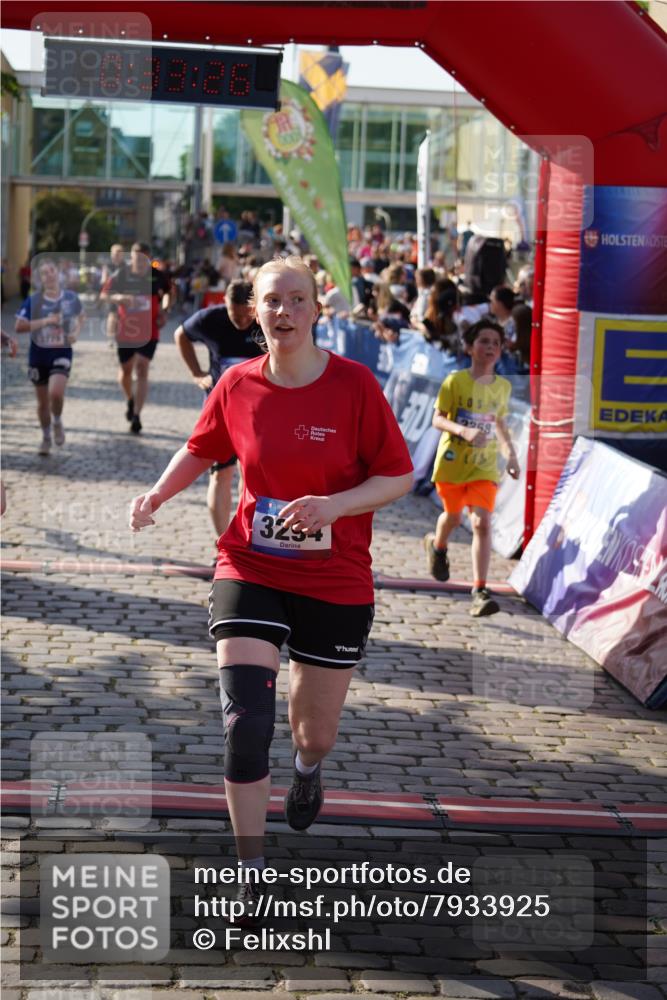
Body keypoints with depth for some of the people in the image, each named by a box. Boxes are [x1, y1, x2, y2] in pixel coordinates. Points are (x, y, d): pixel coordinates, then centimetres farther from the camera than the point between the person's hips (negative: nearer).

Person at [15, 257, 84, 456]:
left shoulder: (71, 297, -4)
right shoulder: (33, 301, -9)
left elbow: (80, 317, 16)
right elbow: (19, 326, -15)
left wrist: (76, 332, -3)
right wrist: (44, 322, -23)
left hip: (62, 353, -1)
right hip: (39, 354, 1)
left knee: (56, 393, -22)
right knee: (42, 401, 10)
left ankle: (57, 422, 10)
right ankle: (46, 438, 32)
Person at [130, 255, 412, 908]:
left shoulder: (354, 384, -11)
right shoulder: (237, 385, -3)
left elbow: (399, 477, -7)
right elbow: (201, 450, 15)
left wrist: (333, 506, -23)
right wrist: (158, 494, -2)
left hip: (336, 584, 0)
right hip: (250, 574, 1)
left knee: (317, 731, 13)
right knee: (244, 722, -13)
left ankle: (308, 770, 55)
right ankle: (251, 877, 2)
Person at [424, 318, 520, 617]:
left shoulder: (503, 387, 3)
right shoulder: (455, 381, -10)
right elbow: (437, 419, -12)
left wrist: (510, 452, 12)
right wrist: (464, 431, -29)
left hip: (484, 466, 1)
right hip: (452, 461, -1)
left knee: (482, 523, -14)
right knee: (453, 516, 18)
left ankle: (480, 592, -17)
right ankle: (437, 546, 56)